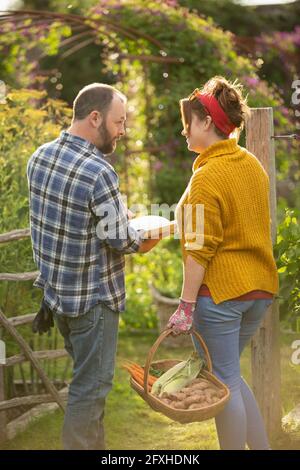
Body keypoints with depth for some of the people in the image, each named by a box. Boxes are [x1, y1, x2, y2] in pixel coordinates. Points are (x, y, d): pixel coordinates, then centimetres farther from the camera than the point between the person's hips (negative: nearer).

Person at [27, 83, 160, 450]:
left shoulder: (39, 157, 0)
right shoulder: (99, 173, -25)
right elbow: (120, 239, -18)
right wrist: (144, 241, 0)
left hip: (54, 288, 9)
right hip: (92, 296, -8)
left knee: (86, 374, 23)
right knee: (91, 385, 3)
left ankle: (92, 443, 35)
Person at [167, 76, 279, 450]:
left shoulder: (208, 177, -16)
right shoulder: (252, 165, 9)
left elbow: (199, 250, -19)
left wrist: (186, 305, -16)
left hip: (220, 291, -8)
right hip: (259, 288, 8)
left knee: (223, 381, 3)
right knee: (229, 374, 20)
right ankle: (261, 447, 21)